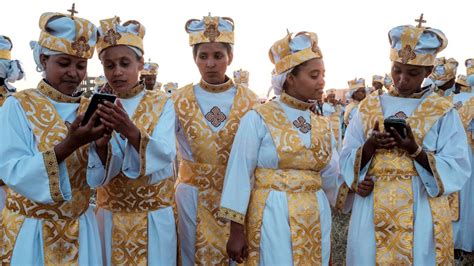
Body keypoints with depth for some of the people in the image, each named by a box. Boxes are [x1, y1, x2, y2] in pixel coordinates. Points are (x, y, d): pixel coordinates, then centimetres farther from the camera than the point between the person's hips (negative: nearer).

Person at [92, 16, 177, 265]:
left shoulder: (161, 103, -3)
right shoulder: (99, 108, 1)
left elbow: (165, 156, -18)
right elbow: (97, 175, -8)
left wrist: (130, 131, -34)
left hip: (154, 218, -1)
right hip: (110, 218, 2)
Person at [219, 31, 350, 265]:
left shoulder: (322, 125, 8)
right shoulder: (258, 119, -9)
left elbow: (331, 178, 8)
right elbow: (240, 174, -10)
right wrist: (236, 231, -10)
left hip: (316, 221, 5)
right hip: (272, 220, -5)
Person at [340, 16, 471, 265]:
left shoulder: (443, 113, -1)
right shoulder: (368, 107, 5)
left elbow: (457, 170, -7)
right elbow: (347, 161, 3)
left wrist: (415, 151, -20)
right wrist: (370, 147, -17)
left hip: (422, 213, -1)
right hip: (372, 211, 2)